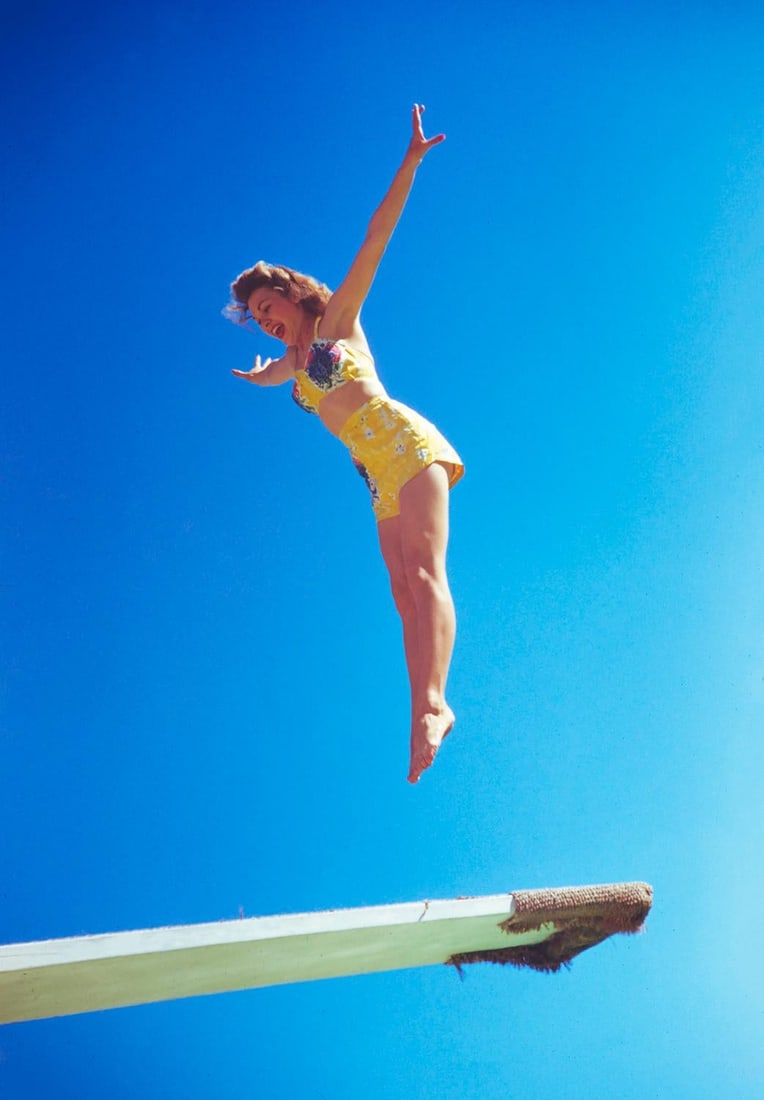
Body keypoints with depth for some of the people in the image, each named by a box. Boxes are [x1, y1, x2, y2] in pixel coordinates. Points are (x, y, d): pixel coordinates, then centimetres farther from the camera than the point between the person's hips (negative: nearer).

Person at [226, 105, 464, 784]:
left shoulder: (337, 319, 10)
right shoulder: (293, 364, 25)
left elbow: (377, 236, 3)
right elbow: (261, 379, 51)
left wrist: (410, 163, -3)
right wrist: (245, 376, 72)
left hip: (407, 446, -6)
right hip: (379, 476, 6)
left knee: (423, 573, -22)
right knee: (407, 592, -6)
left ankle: (432, 703, -33)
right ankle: (430, 710, -12)